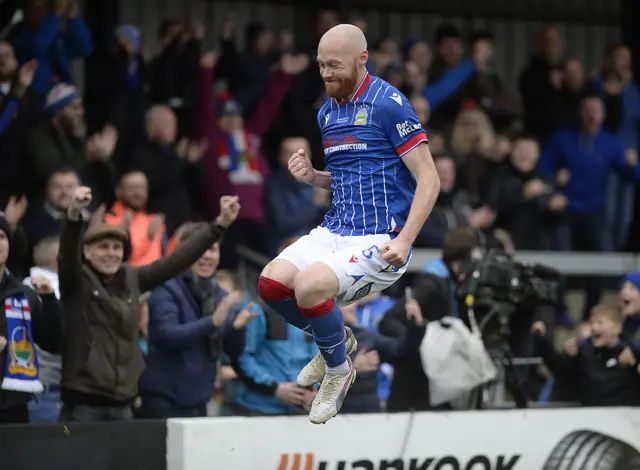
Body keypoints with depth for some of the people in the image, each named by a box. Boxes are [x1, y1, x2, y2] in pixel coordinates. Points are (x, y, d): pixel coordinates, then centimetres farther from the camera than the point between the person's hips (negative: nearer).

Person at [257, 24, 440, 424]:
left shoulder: (389, 103, -11)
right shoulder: (328, 112, 14)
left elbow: (429, 179, -12)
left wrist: (404, 241, -23)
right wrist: (312, 176, 5)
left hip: (380, 238, -8)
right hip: (335, 229, 8)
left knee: (309, 286, -29)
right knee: (272, 282, -13)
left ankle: (339, 370, -1)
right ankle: (336, 340, 14)